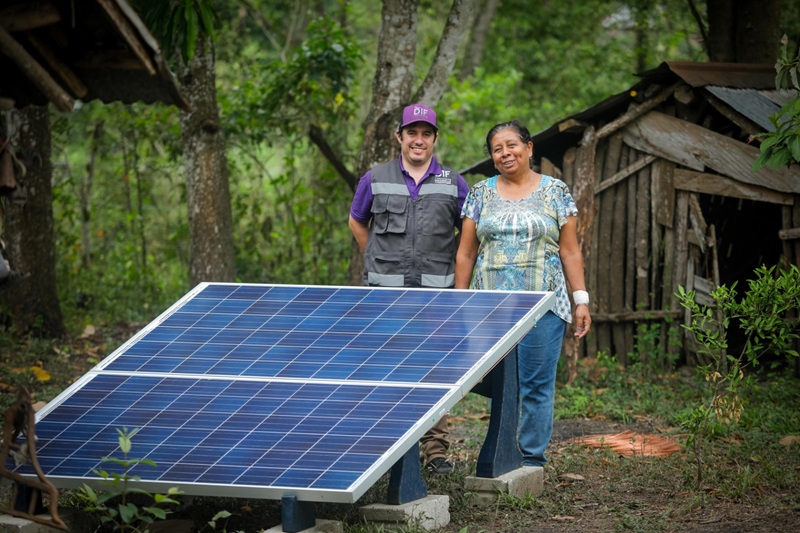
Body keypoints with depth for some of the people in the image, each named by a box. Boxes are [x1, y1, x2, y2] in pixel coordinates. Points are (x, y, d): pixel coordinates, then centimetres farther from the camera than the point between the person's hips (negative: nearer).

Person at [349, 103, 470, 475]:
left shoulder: (453, 184, 7)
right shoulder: (375, 180, 7)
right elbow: (357, 222, 21)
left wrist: (449, 268, 9)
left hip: (436, 291, 0)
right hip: (385, 291, 0)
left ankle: (435, 450, 2)